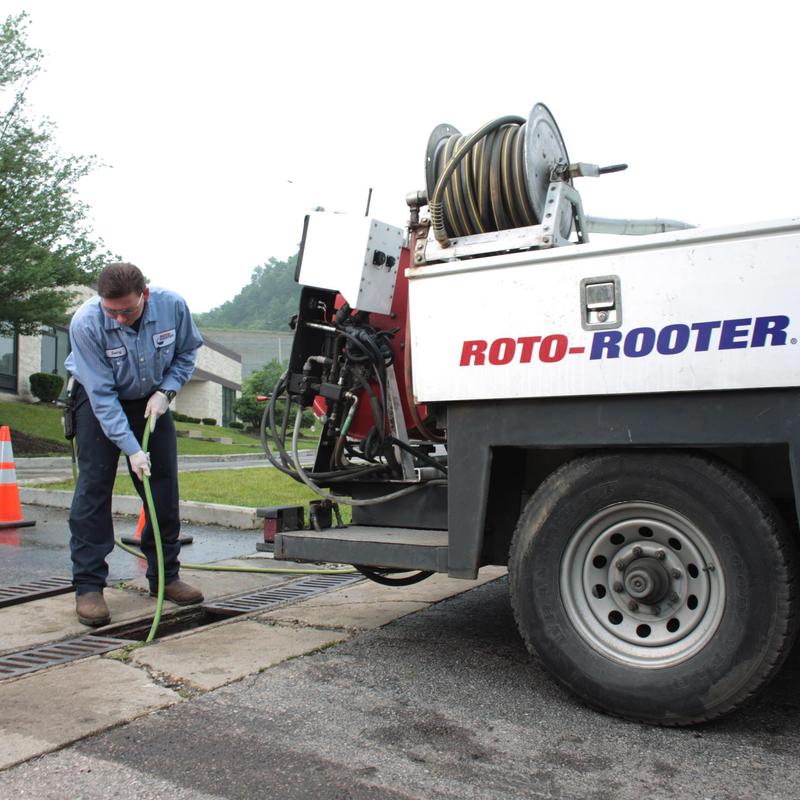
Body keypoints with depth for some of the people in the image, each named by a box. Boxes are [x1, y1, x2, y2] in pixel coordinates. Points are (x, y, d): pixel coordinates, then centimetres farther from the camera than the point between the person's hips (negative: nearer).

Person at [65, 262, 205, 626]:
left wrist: (166, 391, -16)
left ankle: (165, 576, 14)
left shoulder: (172, 306, -22)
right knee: (94, 485, -12)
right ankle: (88, 586, -4)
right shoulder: (86, 323, -30)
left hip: (151, 398, 3)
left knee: (164, 486, 2)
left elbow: (187, 352, -1)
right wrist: (132, 449, -29)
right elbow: (102, 395, -26)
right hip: (97, 397, -3)